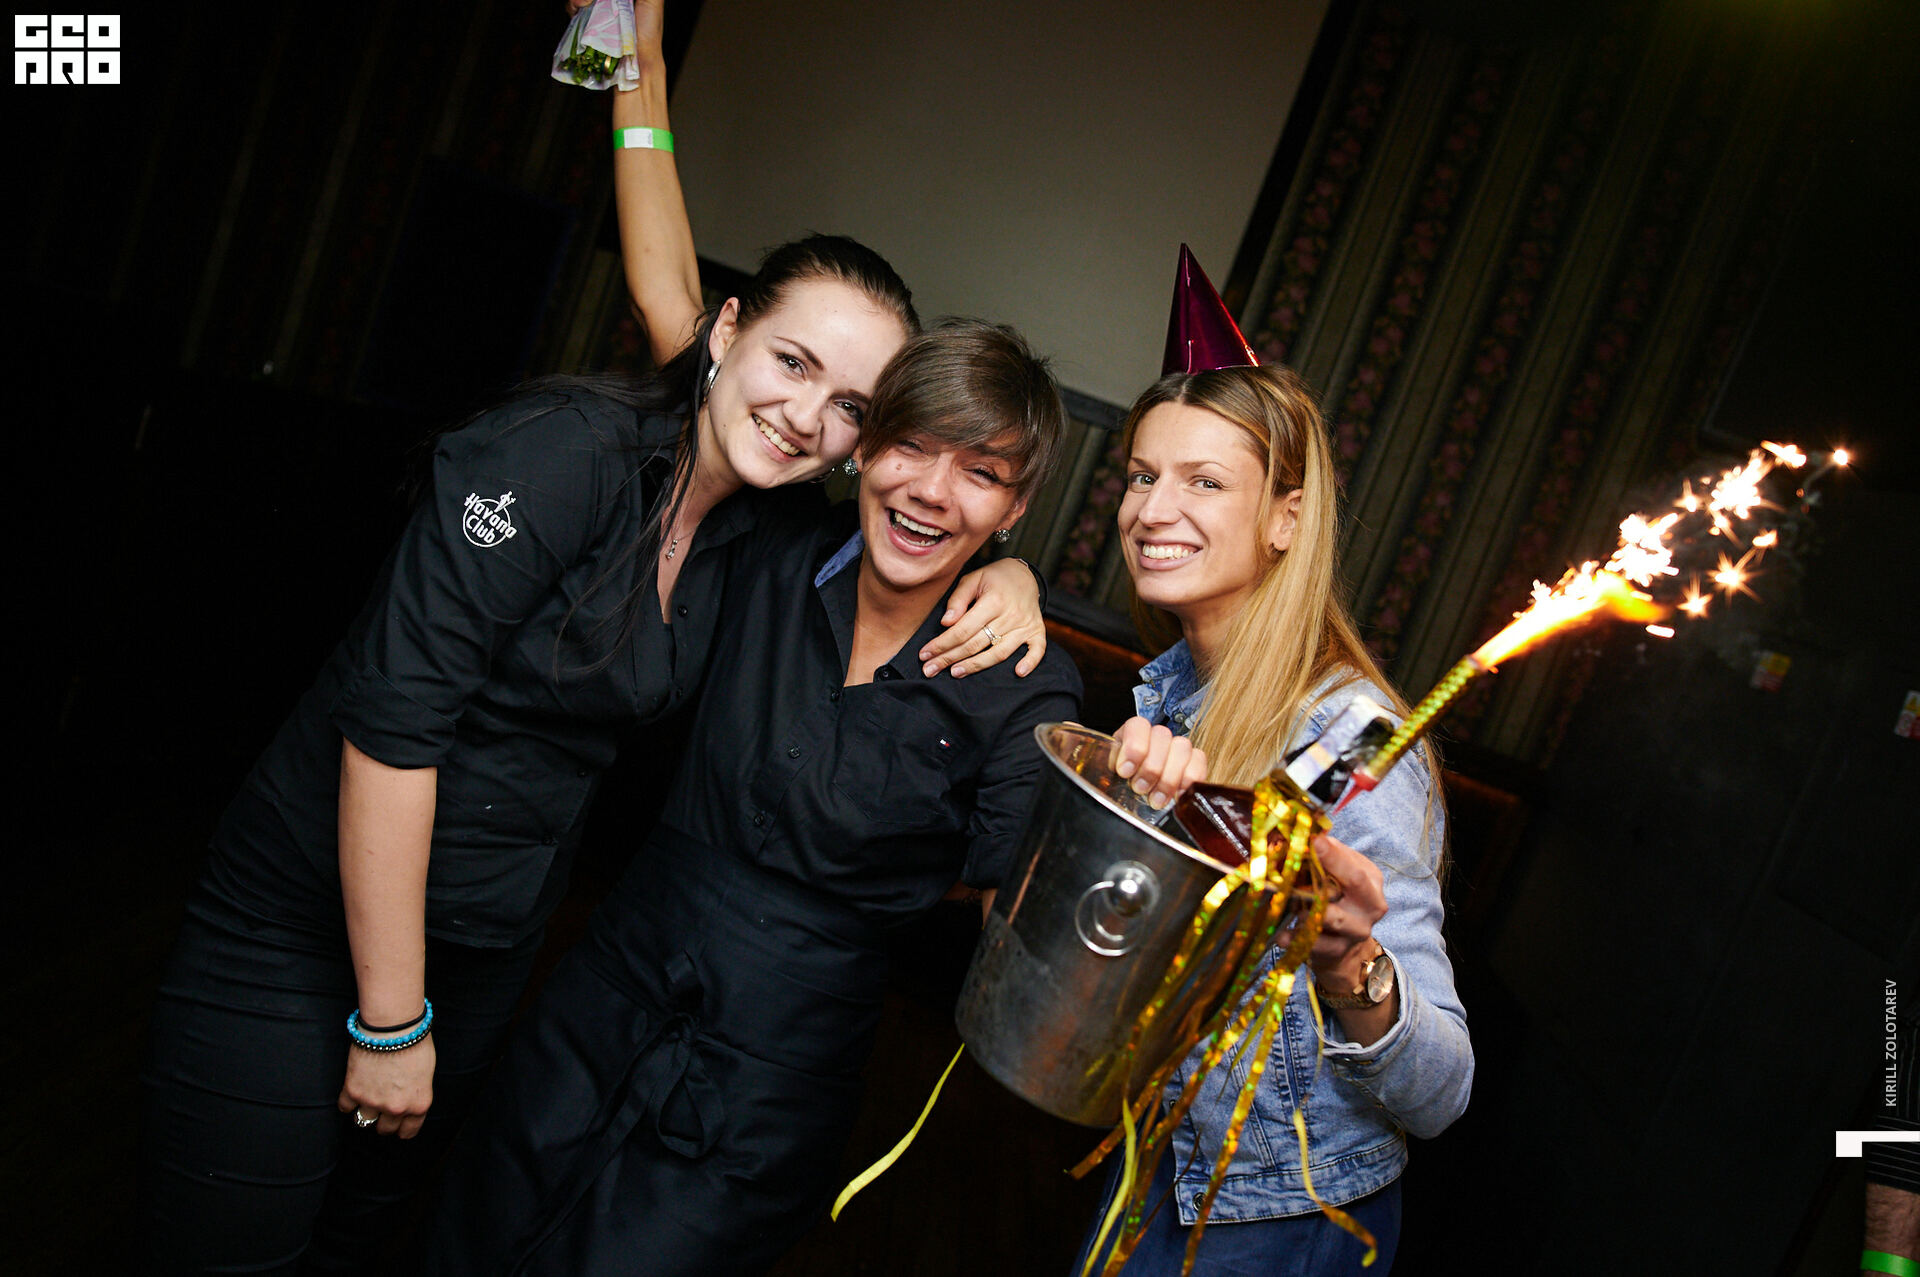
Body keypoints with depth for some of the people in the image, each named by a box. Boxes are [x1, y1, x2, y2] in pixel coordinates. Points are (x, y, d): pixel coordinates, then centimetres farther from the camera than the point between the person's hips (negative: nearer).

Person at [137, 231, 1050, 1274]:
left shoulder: (768, 528, -2)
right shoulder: (567, 454, -22)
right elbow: (390, 721, -24)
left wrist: (1006, 574, -11)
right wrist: (391, 1018, -18)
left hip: (491, 944, 6)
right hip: (305, 929, -6)